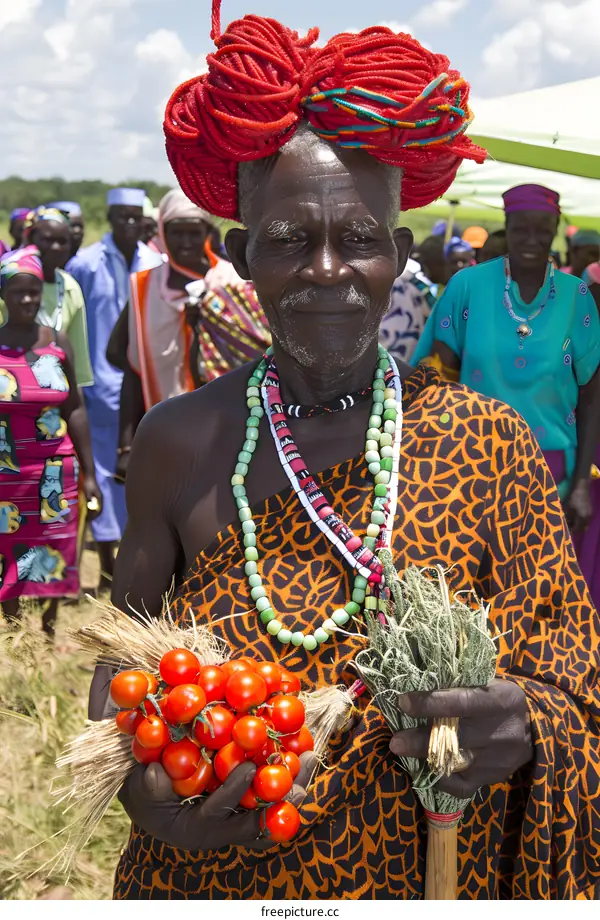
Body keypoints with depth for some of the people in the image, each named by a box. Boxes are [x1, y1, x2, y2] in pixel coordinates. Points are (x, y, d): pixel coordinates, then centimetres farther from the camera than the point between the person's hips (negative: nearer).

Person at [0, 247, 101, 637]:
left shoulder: (57, 342, 3)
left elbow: (75, 408, 6)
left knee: (53, 558, 6)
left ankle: (50, 629, 20)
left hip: (55, 473, 2)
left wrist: (89, 474, 5)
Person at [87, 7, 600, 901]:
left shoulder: (491, 444, -12)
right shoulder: (180, 441, -10)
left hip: (423, 877, 0)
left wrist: (522, 730, -27)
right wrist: (137, 783, -19)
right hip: (209, 873, 1)